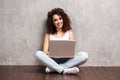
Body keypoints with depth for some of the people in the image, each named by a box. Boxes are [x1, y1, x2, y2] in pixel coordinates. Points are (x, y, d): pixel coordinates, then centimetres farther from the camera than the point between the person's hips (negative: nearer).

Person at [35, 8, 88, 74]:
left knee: (84, 55, -25)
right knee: (38, 53, -27)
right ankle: (64, 70, -32)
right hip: (53, 60, 0)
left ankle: (53, 68, -28)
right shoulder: (49, 34, 8)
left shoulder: (69, 33, 8)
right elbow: (45, 51, -1)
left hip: (66, 61, 1)